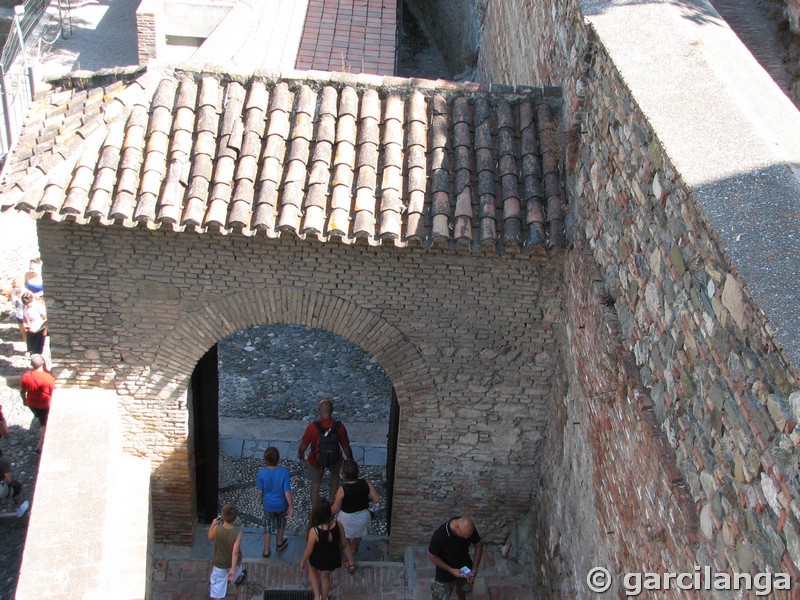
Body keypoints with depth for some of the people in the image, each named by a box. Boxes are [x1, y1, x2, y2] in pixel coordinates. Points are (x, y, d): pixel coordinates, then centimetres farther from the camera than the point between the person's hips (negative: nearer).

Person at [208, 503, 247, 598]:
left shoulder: (217, 528, -29)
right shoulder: (237, 532, -32)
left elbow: (210, 537, -5)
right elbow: (235, 552, -29)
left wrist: (213, 524, -5)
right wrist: (232, 569, -25)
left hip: (219, 563, -1)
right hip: (234, 562, 1)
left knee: (218, 584, 13)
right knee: (236, 574, 36)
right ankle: (239, 580, 67)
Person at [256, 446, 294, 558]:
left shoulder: (262, 472, -25)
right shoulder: (284, 472, -28)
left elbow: (260, 491, -13)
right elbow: (287, 492, -23)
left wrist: (262, 501, 9)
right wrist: (291, 507, -9)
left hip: (268, 505, 1)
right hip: (281, 504, -1)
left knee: (268, 527, 23)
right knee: (281, 523, 29)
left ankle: (266, 551, 33)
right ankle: (279, 543, 50)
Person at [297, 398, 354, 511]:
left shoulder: (312, 427, -28)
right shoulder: (339, 427, -24)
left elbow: (303, 446, -15)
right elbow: (346, 447, -12)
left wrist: (300, 454, 7)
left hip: (316, 461, -1)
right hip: (334, 459, 1)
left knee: (315, 485, 22)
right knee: (335, 473, 36)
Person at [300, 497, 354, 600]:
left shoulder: (314, 531, -36)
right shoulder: (338, 525, -28)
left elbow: (308, 550, -19)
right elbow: (344, 544, -12)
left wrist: (302, 561, 1)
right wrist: (349, 558, 6)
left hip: (318, 560, -2)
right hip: (333, 559, 2)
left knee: (312, 570, 35)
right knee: (326, 577, 33)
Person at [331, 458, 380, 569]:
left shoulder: (342, 489, -32)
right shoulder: (366, 483, -26)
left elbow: (336, 509, -20)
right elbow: (377, 499, -17)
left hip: (347, 518, -3)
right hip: (363, 515, 3)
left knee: (346, 539, 27)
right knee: (358, 535, 34)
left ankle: (351, 563, 40)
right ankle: (354, 550, 63)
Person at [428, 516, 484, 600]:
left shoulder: (469, 528, -25)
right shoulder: (439, 535, -39)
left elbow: (479, 545, -7)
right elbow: (431, 557, -23)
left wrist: (474, 569, -13)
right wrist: (451, 570, -25)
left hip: (464, 568, 4)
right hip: (446, 571, -4)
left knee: (462, 588, 32)